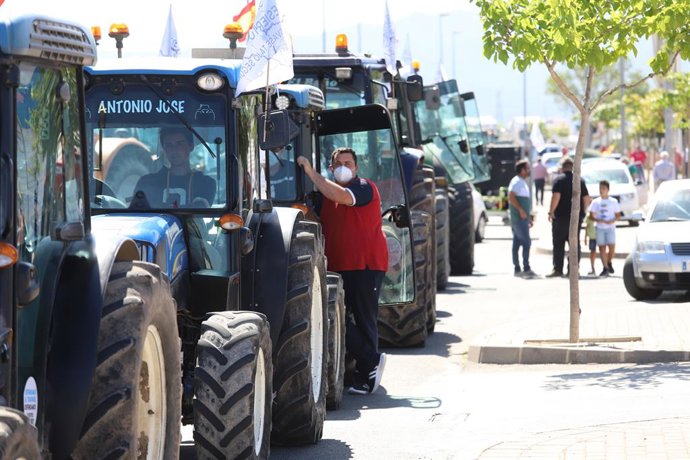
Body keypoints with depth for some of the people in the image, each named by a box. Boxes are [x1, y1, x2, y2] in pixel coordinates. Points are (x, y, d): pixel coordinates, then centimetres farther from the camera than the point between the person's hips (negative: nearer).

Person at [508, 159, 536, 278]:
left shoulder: (522, 182, 20)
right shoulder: (517, 182, -11)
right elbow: (511, 197, -23)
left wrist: (528, 218, 26)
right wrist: (520, 210, -26)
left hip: (522, 218, 10)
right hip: (519, 218, -10)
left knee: (517, 243, 9)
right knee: (526, 242, -13)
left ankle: (517, 269, 11)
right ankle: (526, 268, -15)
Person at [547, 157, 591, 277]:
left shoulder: (559, 179, -6)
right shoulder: (580, 180, 10)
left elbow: (556, 196, -17)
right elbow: (587, 199, 10)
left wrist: (551, 212, -11)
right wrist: (582, 211, 20)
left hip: (561, 217, -5)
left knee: (558, 244, -2)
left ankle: (558, 269, -7)